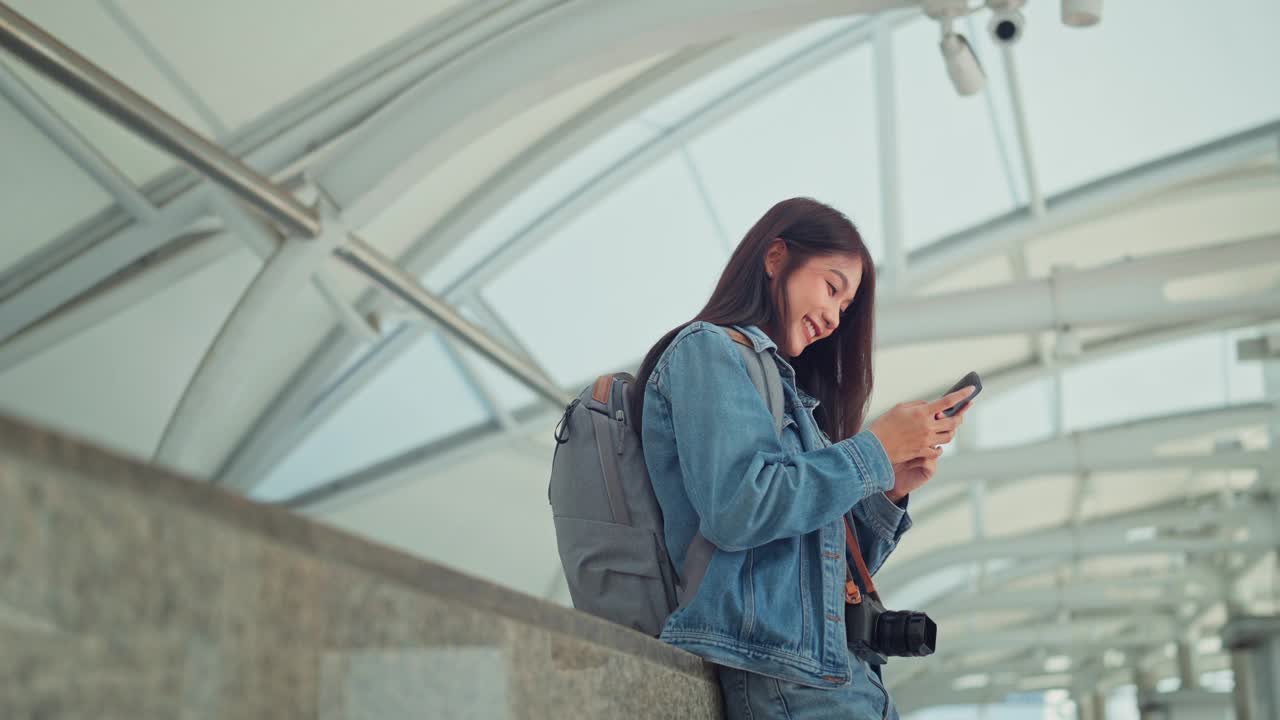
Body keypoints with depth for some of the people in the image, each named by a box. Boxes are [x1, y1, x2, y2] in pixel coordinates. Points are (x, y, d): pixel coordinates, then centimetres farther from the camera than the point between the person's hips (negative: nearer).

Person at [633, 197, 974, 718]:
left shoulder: (785, 388, 25)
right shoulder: (707, 348, 1)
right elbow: (735, 510, -16)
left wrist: (890, 491, 7)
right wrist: (876, 449, -7)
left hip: (829, 670, 8)